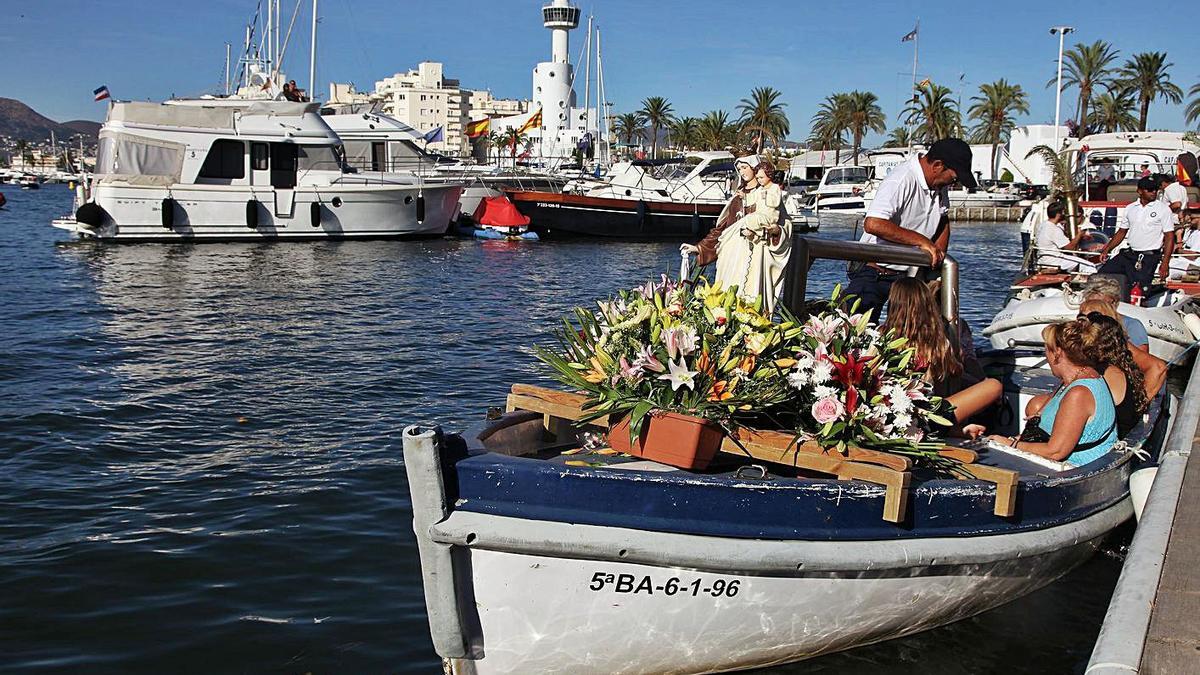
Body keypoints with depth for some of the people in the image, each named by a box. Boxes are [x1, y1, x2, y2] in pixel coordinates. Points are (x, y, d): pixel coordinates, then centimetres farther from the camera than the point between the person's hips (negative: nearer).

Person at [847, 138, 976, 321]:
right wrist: (921, 240, -30)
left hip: (911, 274, 8)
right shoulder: (901, 181, -23)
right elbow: (872, 224, -36)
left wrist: (938, 253, 4)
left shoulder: (940, 183, 5)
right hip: (875, 274, -8)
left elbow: (943, 219, 23)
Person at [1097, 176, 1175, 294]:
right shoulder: (1130, 208, 11)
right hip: (1129, 254, 5)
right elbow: (1121, 232, 17)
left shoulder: (1163, 209, -3)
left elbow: (1169, 237, -5)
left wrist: (1165, 263, -13)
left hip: (1149, 257, -5)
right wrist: (1106, 250, 6)